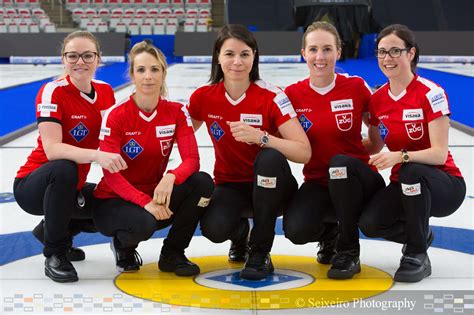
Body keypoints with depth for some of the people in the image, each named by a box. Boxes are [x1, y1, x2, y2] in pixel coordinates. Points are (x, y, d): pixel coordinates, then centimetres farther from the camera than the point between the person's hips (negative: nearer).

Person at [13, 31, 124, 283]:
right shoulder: (53, 92, -20)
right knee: (63, 169, -36)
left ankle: (54, 231, 18)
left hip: (73, 188, 7)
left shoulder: (106, 92, -1)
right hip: (32, 186, -7)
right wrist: (96, 155, -45)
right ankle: (54, 255, -17)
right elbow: (52, 149, -31)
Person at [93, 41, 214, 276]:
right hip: (115, 200, -3)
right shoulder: (116, 115, -14)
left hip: (156, 195, 4)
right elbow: (111, 175, -18)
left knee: (203, 182, -24)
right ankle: (123, 245, 4)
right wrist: (144, 202, -31)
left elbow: (191, 159, -14)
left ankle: (172, 254, -4)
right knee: (143, 225, -38)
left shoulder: (176, 112, -5)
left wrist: (170, 178, -36)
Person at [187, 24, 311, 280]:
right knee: (214, 228, -32)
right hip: (229, 186, 2)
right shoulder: (203, 97, -7)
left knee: (270, 158, -36)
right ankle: (239, 233, 11)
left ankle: (260, 252, -19)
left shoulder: (271, 97, -16)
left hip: (268, 188, -1)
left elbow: (304, 152, -23)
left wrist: (260, 137, -38)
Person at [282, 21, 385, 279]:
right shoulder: (293, 94, -3)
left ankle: (349, 252, -15)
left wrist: (369, 159, -7)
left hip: (355, 181, -1)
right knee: (296, 230, -28)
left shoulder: (356, 87, -7)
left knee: (341, 162, -36)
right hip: (317, 183, 1)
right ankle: (329, 231, 13)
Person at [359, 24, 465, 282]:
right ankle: (420, 235, 11)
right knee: (369, 223, -23)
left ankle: (417, 256, -18)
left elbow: (439, 154, -23)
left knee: (412, 172, -38)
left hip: (445, 185, -5)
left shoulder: (430, 94, -17)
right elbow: (374, 146, 13)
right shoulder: (378, 99, 0)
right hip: (404, 185, 5)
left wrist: (401, 156, -39)